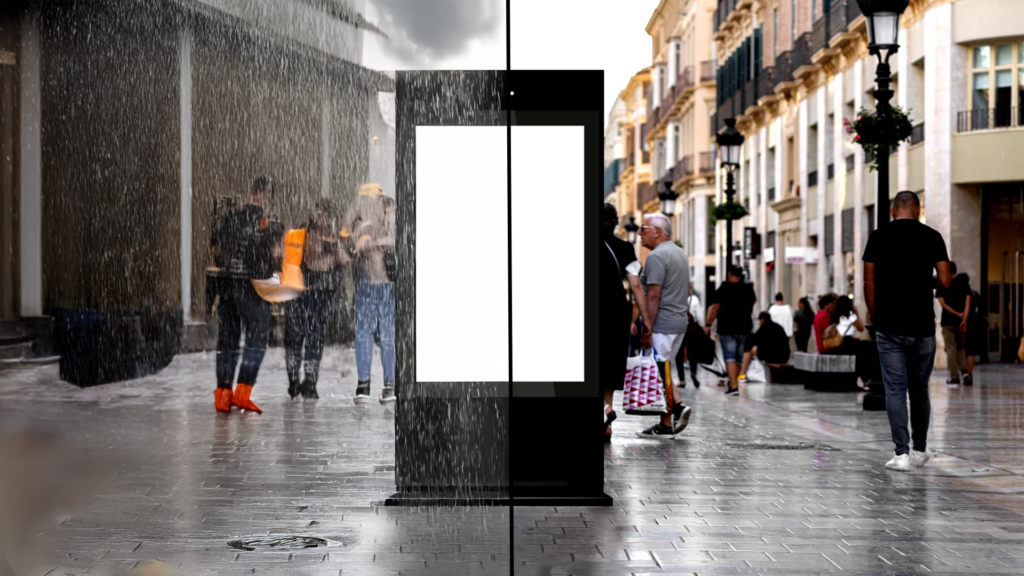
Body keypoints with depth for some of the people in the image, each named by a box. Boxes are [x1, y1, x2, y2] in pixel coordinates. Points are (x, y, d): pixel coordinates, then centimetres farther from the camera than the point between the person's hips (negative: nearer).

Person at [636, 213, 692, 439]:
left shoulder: (657, 256, -15)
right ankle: (677, 407, 6)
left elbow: (653, 296, -20)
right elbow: (687, 290, 23)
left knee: (660, 372, -3)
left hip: (662, 324, -9)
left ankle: (666, 425, 0)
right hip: (680, 321, 9)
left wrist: (647, 329, -18)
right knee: (663, 370, 17)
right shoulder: (680, 253, 16)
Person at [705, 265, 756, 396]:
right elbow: (753, 302, 26)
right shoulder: (748, 289, 5)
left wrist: (708, 324, -5)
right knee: (738, 357, 16)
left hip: (726, 328, -5)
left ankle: (734, 386, -20)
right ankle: (733, 382, 28)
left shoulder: (724, 289, -9)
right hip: (743, 327, 5)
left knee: (730, 357, -8)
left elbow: (715, 308, -12)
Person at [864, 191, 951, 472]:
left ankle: (901, 453, -5)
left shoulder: (878, 237, 1)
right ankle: (919, 451, 24)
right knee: (919, 390, 14)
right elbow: (945, 282, -4)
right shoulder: (932, 237, 0)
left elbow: (869, 283, 0)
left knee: (895, 390, 1)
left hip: (889, 327, -1)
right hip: (922, 327, 1)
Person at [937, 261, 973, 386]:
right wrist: (964, 319, -12)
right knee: (961, 347, 16)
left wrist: (957, 314, -10)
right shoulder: (964, 283, 4)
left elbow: (943, 303, -9)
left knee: (951, 349, 1)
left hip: (948, 320, -2)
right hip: (962, 320, 2)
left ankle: (954, 376, -1)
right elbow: (967, 302, -6)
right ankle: (965, 371, -2)